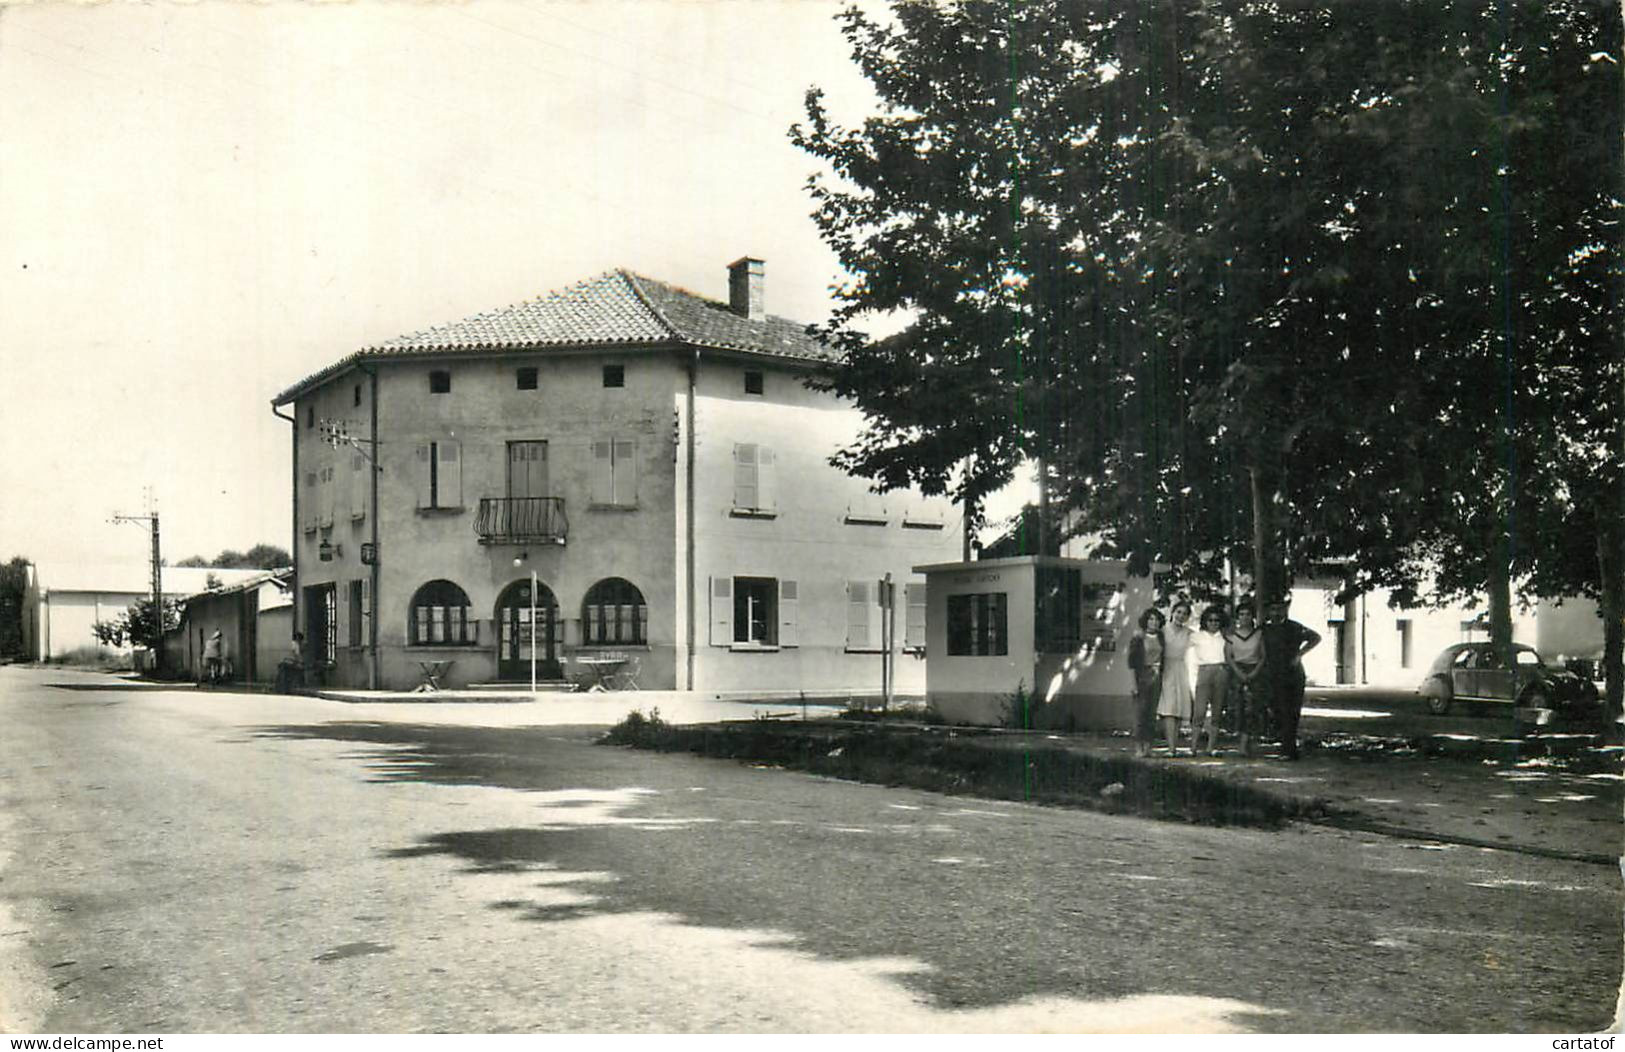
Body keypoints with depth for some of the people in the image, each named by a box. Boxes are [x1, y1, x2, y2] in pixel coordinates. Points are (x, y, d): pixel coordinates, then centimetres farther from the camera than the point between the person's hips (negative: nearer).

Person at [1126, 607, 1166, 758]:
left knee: (1152, 713, 4)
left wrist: (1161, 679, 10)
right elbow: (1132, 661, -7)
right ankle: (1138, 747, -2)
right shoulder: (1138, 637, -5)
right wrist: (1134, 682, -13)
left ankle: (1147, 747, 7)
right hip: (1142, 676, -5)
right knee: (1140, 712, -5)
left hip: (1156, 677, 5)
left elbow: (1162, 659, 17)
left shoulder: (1160, 637, 10)